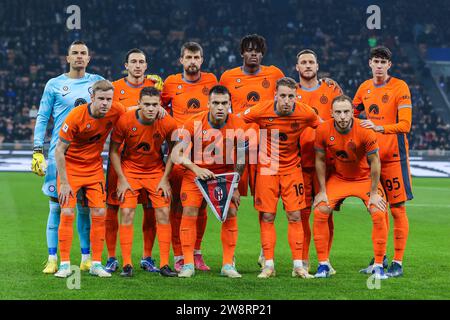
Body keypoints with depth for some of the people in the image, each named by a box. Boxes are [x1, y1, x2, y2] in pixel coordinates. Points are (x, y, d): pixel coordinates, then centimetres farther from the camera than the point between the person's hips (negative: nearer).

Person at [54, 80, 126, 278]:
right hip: (70, 166, -3)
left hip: (95, 168, 3)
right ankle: (65, 264, -1)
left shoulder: (117, 111, -13)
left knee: (99, 213, -3)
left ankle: (96, 264, 7)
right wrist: (64, 183, -18)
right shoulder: (76, 116, -23)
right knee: (67, 213, -10)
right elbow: (59, 151, -17)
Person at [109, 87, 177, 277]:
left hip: (156, 171, 1)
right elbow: (114, 151, -8)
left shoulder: (168, 123, -17)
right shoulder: (125, 121, -20)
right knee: (127, 213, -10)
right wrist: (122, 180, -11)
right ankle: (127, 264, -3)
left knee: (163, 214, -6)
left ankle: (164, 264, 1)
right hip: (129, 170, -1)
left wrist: (165, 179, -6)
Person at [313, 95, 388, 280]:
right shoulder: (323, 131, -20)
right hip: (338, 178, 2)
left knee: (379, 214, -18)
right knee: (320, 212, -12)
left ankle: (378, 266, -4)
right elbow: (320, 160, -5)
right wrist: (322, 191, -4)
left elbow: (374, 162, -16)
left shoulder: (365, 131, -27)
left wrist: (374, 193, -12)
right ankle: (323, 265, 0)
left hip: (365, 178, -2)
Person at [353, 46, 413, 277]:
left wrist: (379, 128, -28)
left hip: (393, 155, -5)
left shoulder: (400, 87, -7)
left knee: (398, 210, -4)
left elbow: (405, 125, -16)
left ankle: (397, 263, 0)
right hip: (371, 154, 5)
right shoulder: (365, 88, 11)